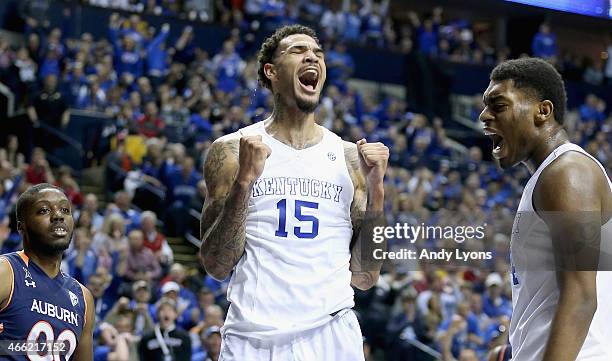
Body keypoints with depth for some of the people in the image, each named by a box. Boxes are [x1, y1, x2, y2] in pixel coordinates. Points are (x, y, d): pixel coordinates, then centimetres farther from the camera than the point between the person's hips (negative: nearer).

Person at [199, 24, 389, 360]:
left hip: (331, 333, 2)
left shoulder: (348, 156, 7)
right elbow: (217, 266, -3)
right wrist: (245, 180, -13)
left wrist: (376, 189, -5)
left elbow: (365, 276, 5)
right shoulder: (230, 150, 2)